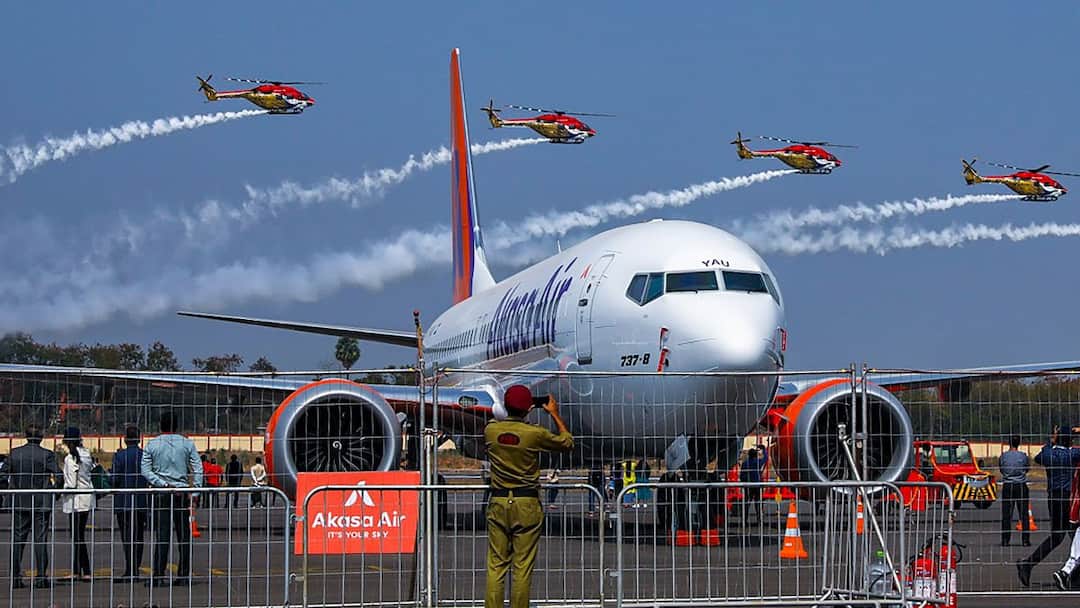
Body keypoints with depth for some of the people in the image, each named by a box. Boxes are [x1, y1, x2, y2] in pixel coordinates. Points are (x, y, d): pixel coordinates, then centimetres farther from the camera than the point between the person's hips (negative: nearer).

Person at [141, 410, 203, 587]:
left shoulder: (152, 445, 2)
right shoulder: (187, 444, 4)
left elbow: (145, 470, -4)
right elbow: (198, 469, -1)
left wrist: (163, 484, -9)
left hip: (160, 493, -1)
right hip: (182, 492, 1)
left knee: (161, 535, -2)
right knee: (184, 534, 6)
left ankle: (158, 576, -6)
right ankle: (184, 575, 6)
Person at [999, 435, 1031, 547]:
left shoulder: (1003, 456, -4)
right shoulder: (1023, 456, -5)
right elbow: (1027, 469, 9)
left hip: (1007, 487, 1)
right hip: (1021, 486, -1)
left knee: (1006, 515, 4)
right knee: (1024, 514, 3)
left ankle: (1005, 540, 3)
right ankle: (1025, 539, 0)